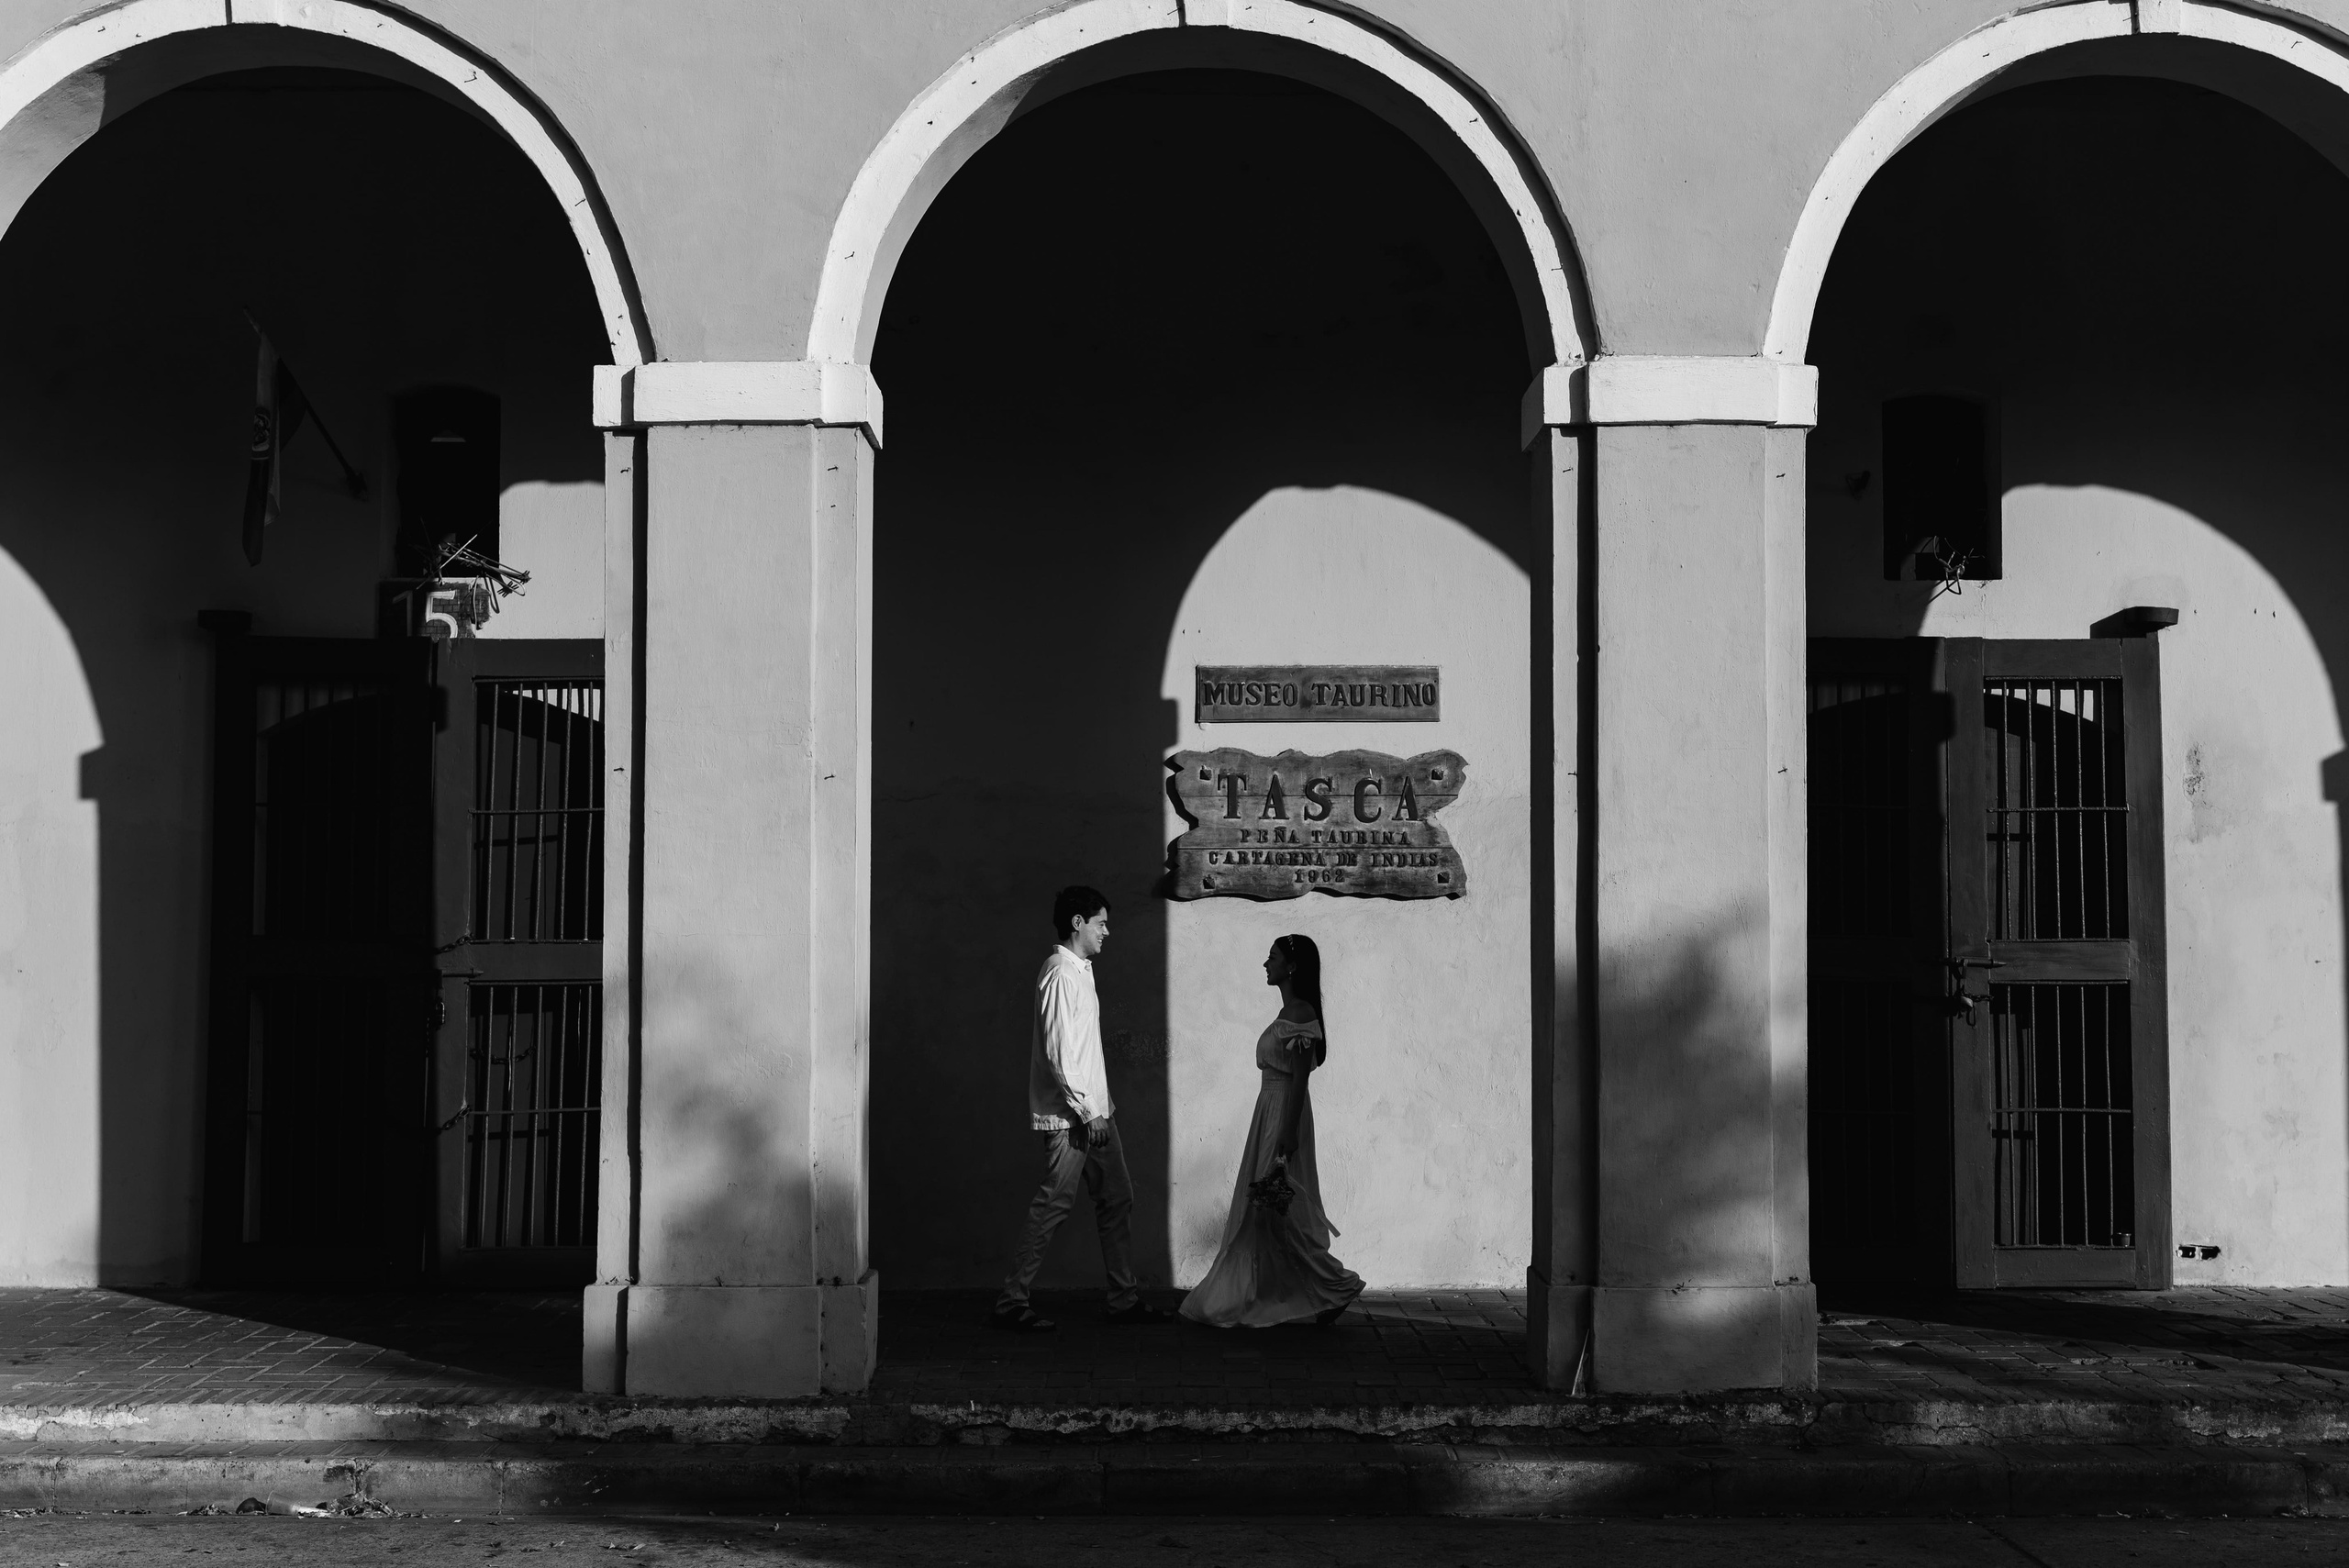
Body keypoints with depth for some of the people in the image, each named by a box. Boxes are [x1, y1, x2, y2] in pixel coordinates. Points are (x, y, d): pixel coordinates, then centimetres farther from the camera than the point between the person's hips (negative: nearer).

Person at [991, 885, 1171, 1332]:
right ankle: (1012, 1303, 0)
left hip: (1093, 1111, 10)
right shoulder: (1061, 973, -15)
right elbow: (1058, 1052, -21)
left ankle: (1124, 1299, 16)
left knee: (1117, 1199, 11)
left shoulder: (1080, 971, 15)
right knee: (1053, 1206, -6)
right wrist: (1087, 1111, -20)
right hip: (1068, 1115, -10)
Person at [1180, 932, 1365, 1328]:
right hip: (1270, 1110, 10)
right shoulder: (1290, 1013, 12)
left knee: (1279, 1213, -4)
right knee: (1260, 1211, 11)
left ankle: (1339, 1285, 3)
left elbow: (1300, 1078, -20)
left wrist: (1287, 1137, -22)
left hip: (1285, 1114, -10)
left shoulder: (1301, 1015, -16)